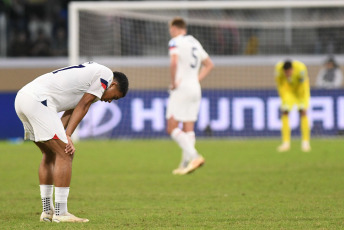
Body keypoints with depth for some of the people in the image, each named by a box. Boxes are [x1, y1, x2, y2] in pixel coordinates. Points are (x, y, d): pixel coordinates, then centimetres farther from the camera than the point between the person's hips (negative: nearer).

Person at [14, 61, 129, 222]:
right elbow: (83, 106, -3)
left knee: (50, 154, 20)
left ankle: (47, 211, 23)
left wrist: (63, 137, 3)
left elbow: (70, 111, 17)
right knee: (65, 154, -8)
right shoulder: (106, 74, 2)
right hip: (38, 100, -11)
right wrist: (67, 136, -5)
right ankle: (60, 213, -8)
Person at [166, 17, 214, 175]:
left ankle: (194, 156, -23)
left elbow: (173, 62, -26)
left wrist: (173, 82, -15)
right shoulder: (195, 43, 16)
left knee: (172, 128, -8)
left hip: (181, 89, -8)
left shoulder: (175, 42, -8)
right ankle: (185, 164, 6)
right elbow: (209, 64, 24)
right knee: (188, 129, 8)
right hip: (195, 90, 8)